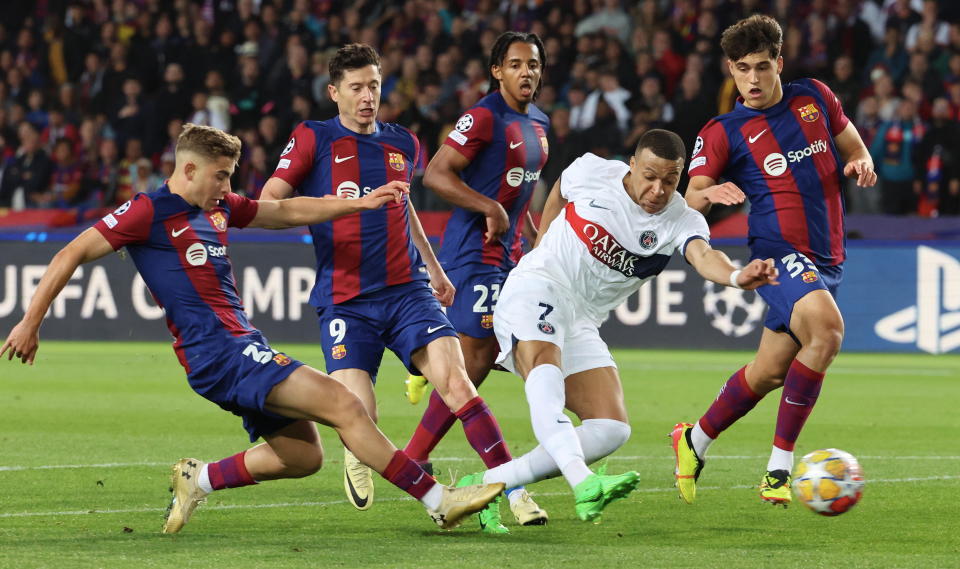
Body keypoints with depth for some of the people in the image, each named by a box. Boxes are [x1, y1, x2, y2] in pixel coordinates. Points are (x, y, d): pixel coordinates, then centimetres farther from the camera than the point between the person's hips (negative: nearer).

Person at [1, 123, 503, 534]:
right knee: (344, 405, -16)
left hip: (242, 349, 10)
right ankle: (438, 501, -16)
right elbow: (71, 256, -7)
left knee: (302, 454, 5)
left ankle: (198, 479, 17)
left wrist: (363, 202, 19)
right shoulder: (149, 212, -7)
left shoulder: (219, 207, 17)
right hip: (219, 352, -10)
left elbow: (288, 212, 26)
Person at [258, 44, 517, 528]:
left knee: (455, 380, -19)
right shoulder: (314, 139, 3)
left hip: (406, 289, 3)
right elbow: (265, 205, 0)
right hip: (345, 301, -3)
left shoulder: (403, 144, 16)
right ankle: (356, 456, 19)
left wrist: (434, 268, 37)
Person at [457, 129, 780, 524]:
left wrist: (737, 277, -52)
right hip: (537, 288, -4)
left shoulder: (682, 221, -8)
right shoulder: (592, 172, -5)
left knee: (612, 429, -9)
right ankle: (582, 484, -56)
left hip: (583, 322, 4)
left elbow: (703, 256, -31)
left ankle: (487, 483, -9)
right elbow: (557, 195, 19)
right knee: (545, 363, -36)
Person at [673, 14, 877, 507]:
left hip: (826, 260, 5)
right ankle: (779, 465, -24)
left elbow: (851, 144, 22)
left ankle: (694, 441, 29)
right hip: (778, 251, -5)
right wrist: (708, 194, -32)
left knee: (768, 373, 4)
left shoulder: (814, 98, 10)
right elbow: (689, 201, -8)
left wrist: (861, 164, -1)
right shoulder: (722, 133, -1)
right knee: (826, 328, -31)